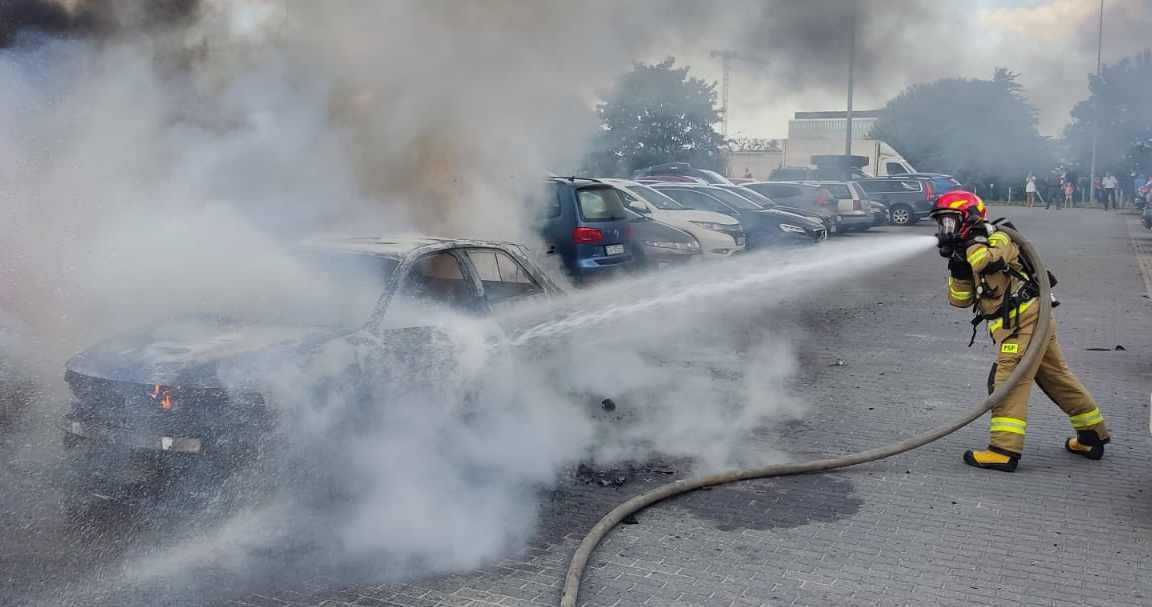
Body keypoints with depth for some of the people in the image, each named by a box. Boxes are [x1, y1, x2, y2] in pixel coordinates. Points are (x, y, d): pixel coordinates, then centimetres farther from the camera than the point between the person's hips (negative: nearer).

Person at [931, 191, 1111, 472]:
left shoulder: (998, 238, -5)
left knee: (1009, 378, -16)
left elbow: (989, 261, -28)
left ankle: (1004, 449, -21)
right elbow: (960, 299, 12)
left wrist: (972, 241, -14)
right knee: (1056, 377, 18)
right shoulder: (970, 255, 19)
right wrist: (958, 270, -1)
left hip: (1023, 317, -10)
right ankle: (1093, 435, 30)